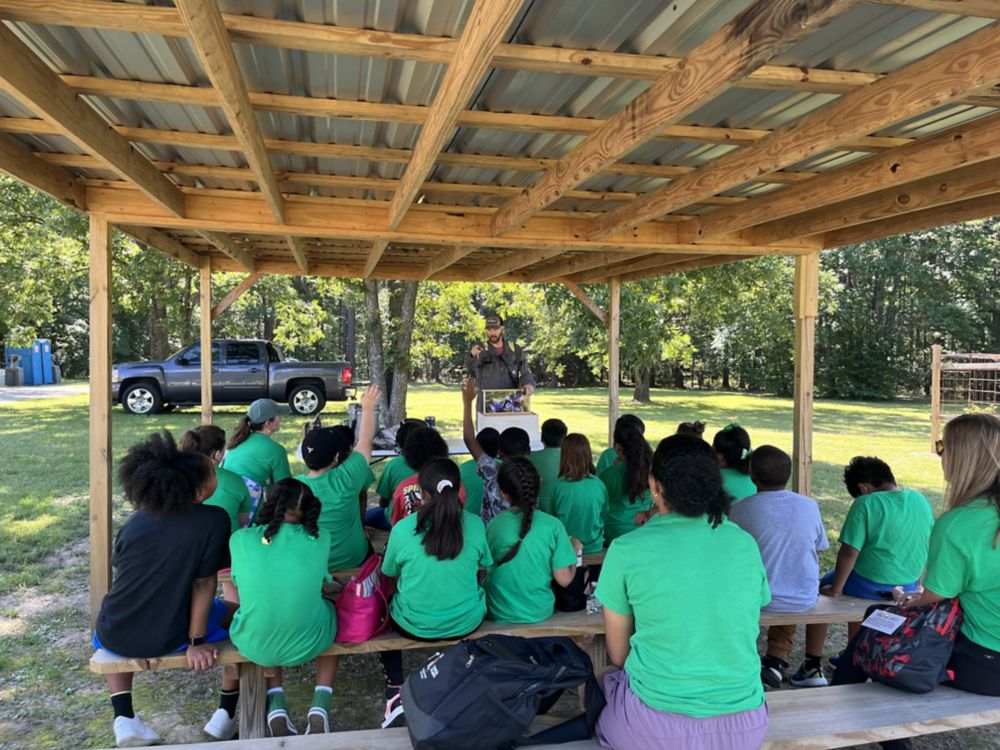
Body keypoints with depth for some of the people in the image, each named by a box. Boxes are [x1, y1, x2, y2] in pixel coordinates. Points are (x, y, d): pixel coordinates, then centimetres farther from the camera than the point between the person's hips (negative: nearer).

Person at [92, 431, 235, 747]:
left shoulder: (135, 521, 1)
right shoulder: (215, 520, -15)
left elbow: (123, 572, 15)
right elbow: (204, 584, -12)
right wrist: (197, 642, -2)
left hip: (115, 637, 4)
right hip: (167, 640, -3)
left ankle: (124, 718, 21)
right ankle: (226, 715, 23)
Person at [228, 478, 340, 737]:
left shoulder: (241, 539, -6)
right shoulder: (320, 539, -7)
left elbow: (238, 587, 11)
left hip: (254, 645, 1)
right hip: (309, 643, -1)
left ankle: (275, 705, 19)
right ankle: (320, 705, 17)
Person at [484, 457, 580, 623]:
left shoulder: (494, 525, -10)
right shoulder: (552, 525, -15)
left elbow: (484, 570, 2)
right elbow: (564, 579, -11)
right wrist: (575, 549, 6)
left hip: (497, 614, 1)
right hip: (539, 613, -1)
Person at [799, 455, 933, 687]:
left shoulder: (866, 504, -19)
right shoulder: (921, 501, 1)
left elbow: (849, 553, -21)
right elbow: (926, 545, 11)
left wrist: (835, 590, -10)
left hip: (871, 586, -7)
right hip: (907, 589, 7)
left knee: (818, 591, 18)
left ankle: (812, 668, 18)